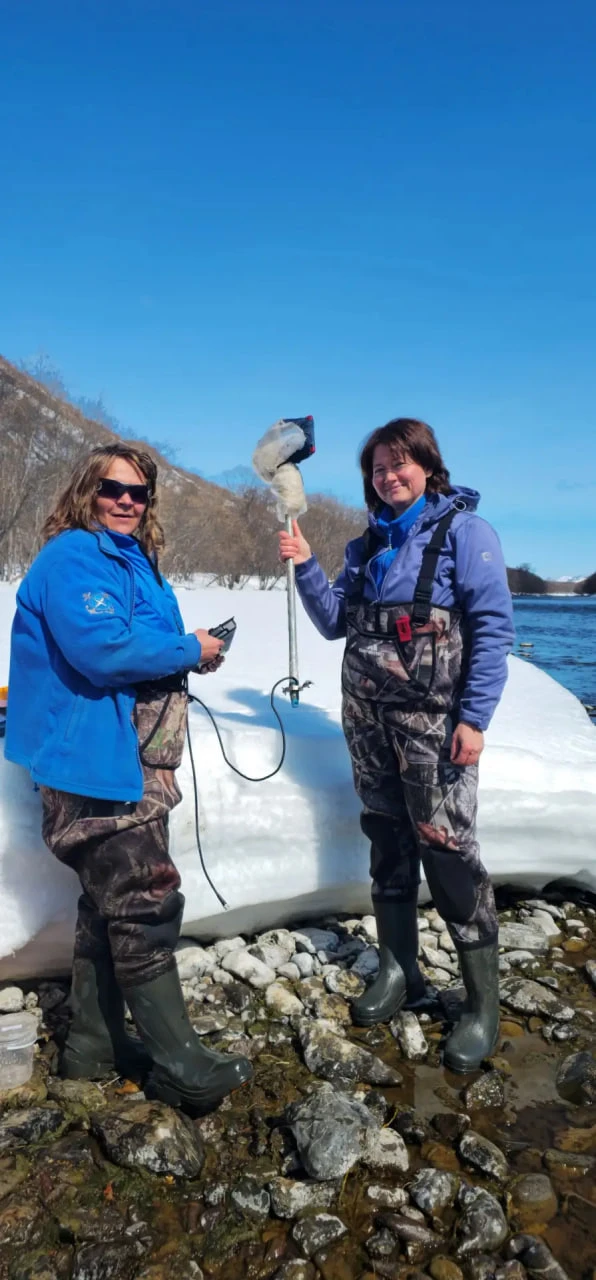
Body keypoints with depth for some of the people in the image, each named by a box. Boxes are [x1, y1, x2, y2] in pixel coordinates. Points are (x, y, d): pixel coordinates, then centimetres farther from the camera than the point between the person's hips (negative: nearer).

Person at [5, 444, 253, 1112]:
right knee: (145, 906, -4)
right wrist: (189, 648, -14)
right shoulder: (73, 558, -13)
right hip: (95, 765, -10)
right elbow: (102, 649, -26)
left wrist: (186, 653, 6)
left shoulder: (131, 560, 17)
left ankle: (93, 1044, 30)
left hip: (131, 763, 10)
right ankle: (177, 1063, 9)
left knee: (111, 904, 16)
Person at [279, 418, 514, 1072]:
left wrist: (474, 717, -16)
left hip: (432, 717, -6)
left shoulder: (462, 530, -4)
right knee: (387, 841, 12)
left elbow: (494, 627, -10)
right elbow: (334, 621, 13)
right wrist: (304, 566, -1)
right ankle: (399, 972, 28)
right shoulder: (369, 543, 14)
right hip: (367, 715, 6)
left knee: (447, 847, -6)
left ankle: (482, 1005, 9)